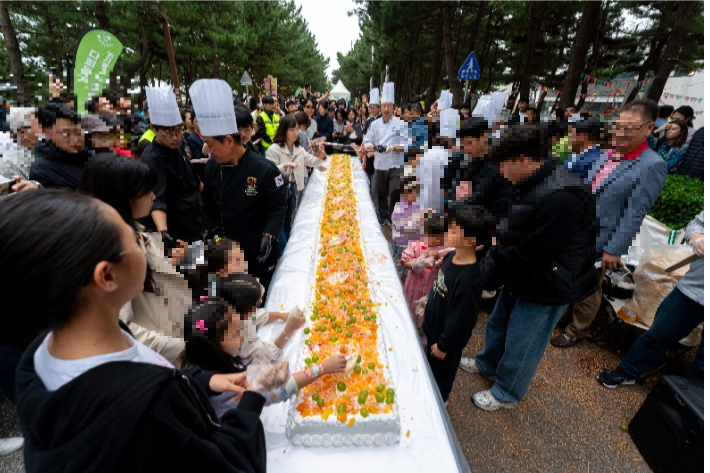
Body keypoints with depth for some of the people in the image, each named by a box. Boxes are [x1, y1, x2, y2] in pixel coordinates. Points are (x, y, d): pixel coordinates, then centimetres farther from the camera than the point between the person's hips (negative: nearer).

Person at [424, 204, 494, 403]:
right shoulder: (451, 257, -10)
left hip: (447, 337, -8)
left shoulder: (468, 279, -36)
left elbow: (460, 319, -27)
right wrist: (427, 303, 17)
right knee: (431, 363, 31)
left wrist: (443, 345, -16)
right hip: (434, 325, 8)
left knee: (442, 369, 21)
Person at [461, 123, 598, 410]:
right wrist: (491, 262, -4)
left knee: (521, 345, 12)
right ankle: (488, 364, 52)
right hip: (523, 276, 9)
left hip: (546, 288, -9)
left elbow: (526, 252, -29)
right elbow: (511, 235, 5)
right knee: (498, 324, 26)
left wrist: (486, 277, -17)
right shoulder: (533, 184, 1)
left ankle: (506, 394, 37)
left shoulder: (560, 198, -31)